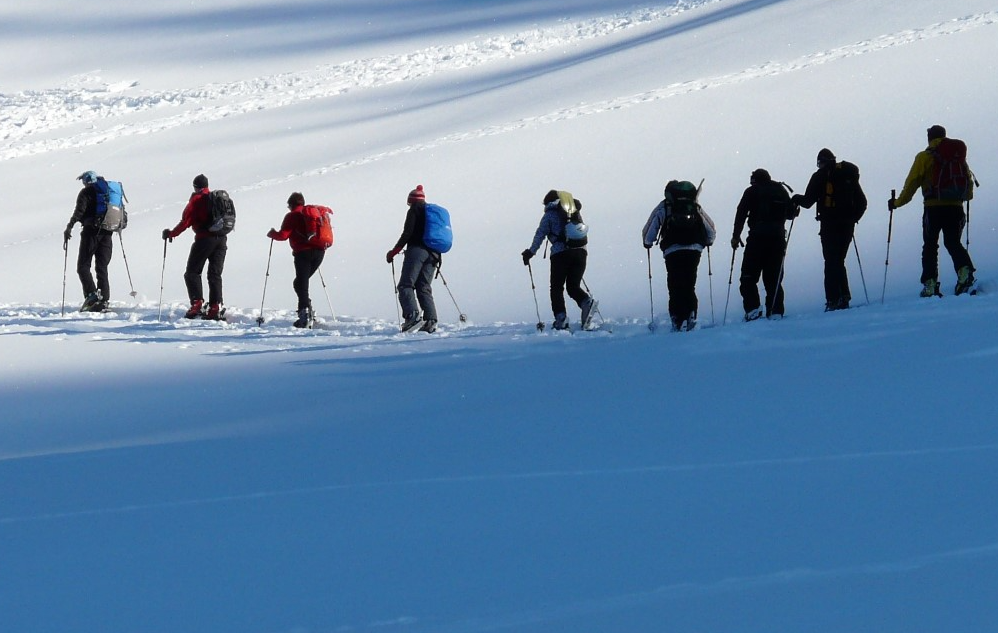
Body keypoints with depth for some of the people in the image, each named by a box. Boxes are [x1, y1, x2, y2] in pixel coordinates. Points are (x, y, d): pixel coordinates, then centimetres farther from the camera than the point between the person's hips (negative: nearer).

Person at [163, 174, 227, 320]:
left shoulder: (196, 200, -3)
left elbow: (186, 221, -7)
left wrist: (171, 233, 5)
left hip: (204, 239, -6)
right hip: (222, 239, 6)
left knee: (192, 272, 3)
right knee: (215, 275, 7)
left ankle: (197, 303, -12)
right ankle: (215, 307, -3)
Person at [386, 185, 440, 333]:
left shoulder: (414, 210, 2)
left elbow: (407, 233, -7)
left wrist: (394, 252, 0)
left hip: (417, 250, -7)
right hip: (433, 253, 7)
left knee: (406, 285, -10)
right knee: (424, 288, 8)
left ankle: (412, 315, -32)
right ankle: (430, 321, -9)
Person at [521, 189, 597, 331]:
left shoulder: (550, 214, 7)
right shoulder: (576, 212, 21)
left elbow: (540, 235, 3)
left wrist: (530, 252, 10)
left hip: (561, 253, -4)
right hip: (581, 252, 4)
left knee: (557, 287, 5)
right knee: (573, 286, 10)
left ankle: (561, 318, -10)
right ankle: (587, 302, -20)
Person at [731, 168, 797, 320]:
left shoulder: (752, 191, 6)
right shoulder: (781, 190, 14)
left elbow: (741, 213, -3)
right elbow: (791, 213, 12)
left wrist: (736, 236, -1)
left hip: (757, 238, -3)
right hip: (777, 238, 3)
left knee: (749, 276, 1)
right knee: (774, 278, 8)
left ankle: (753, 308, -15)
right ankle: (775, 311, -2)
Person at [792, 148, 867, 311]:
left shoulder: (820, 176, 0)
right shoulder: (850, 175, 15)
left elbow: (808, 201, -5)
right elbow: (862, 202, 16)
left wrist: (797, 199, 16)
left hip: (830, 224, -5)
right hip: (847, 227, 5)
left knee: (831, 262, -4)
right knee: (839, 261, 14)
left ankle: (833, 300, -12)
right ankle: (844, 298, 5)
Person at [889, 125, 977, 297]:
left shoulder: (925, 157, 0)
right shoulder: (959, 156, 11)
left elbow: (912, 183, -2)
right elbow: (969, 181, 15)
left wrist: (897, 202, 9)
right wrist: (967, 196, 37)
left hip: (933, 207, -3)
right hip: (956, 207, 3)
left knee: (930, 246, 6)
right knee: (953, 243, 10)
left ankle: (930, 284, -3)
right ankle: (965, 271, -16)